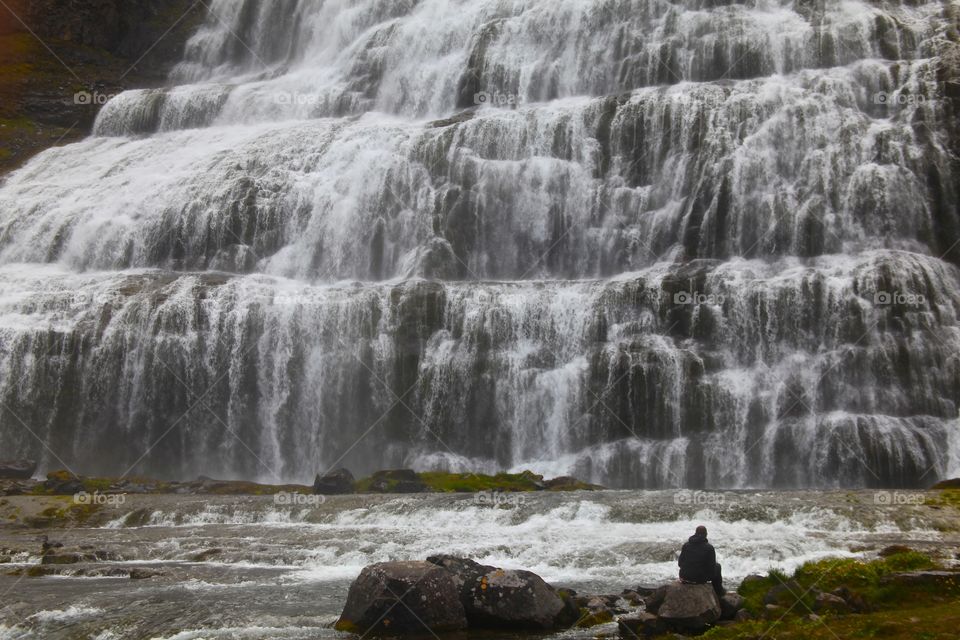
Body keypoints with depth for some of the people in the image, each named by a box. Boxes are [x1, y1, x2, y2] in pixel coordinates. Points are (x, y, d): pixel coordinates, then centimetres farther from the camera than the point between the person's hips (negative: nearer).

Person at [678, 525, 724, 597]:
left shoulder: (686, 545, 0)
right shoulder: (709, 547, -13)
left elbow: (680, 563, 4)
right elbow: (712, 566, -8)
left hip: (684, 577, 5)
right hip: (701, 578, -5)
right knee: (717, 566, 22)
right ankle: (719, 592, 32)